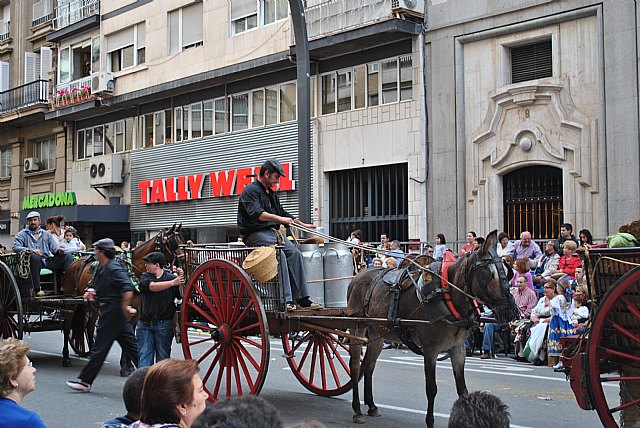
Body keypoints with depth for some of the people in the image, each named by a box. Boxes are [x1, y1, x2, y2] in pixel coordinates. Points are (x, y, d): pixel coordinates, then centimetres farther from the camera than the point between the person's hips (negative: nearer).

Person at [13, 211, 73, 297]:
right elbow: (16, 247, -5)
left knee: (68, 256, -14)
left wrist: (59, 250, -11)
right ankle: (37, 289, -40)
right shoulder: (22, 235, 12)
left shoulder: (46, 234, 24)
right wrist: (31, 250, -23)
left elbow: (54, 247, 16)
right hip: (35, 261, -4)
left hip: (48, 262, 4)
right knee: (34, 257, -39)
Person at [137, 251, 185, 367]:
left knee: (163, 357, 6)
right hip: (145, 324, 2)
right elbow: (152, 286, -15)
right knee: (144, 356, 2)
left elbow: (181, 295, -10)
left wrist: (181, 278, -24)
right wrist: (172, 283, -26)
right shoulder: (145, 277, 5)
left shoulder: (172, 277, -1)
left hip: (164, 324, -2)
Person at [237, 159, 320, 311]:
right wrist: (279, 219, -33)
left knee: (295, 253, -10)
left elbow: (282, 213, 31)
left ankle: (303, 298, -11)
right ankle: (286, 300, -29)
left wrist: (302, 224, 24)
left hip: (272, 232, 8)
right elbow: (256, 213, -24)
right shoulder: (250, 190, -7)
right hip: (255, 234, -8)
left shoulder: (271, 194, 23)